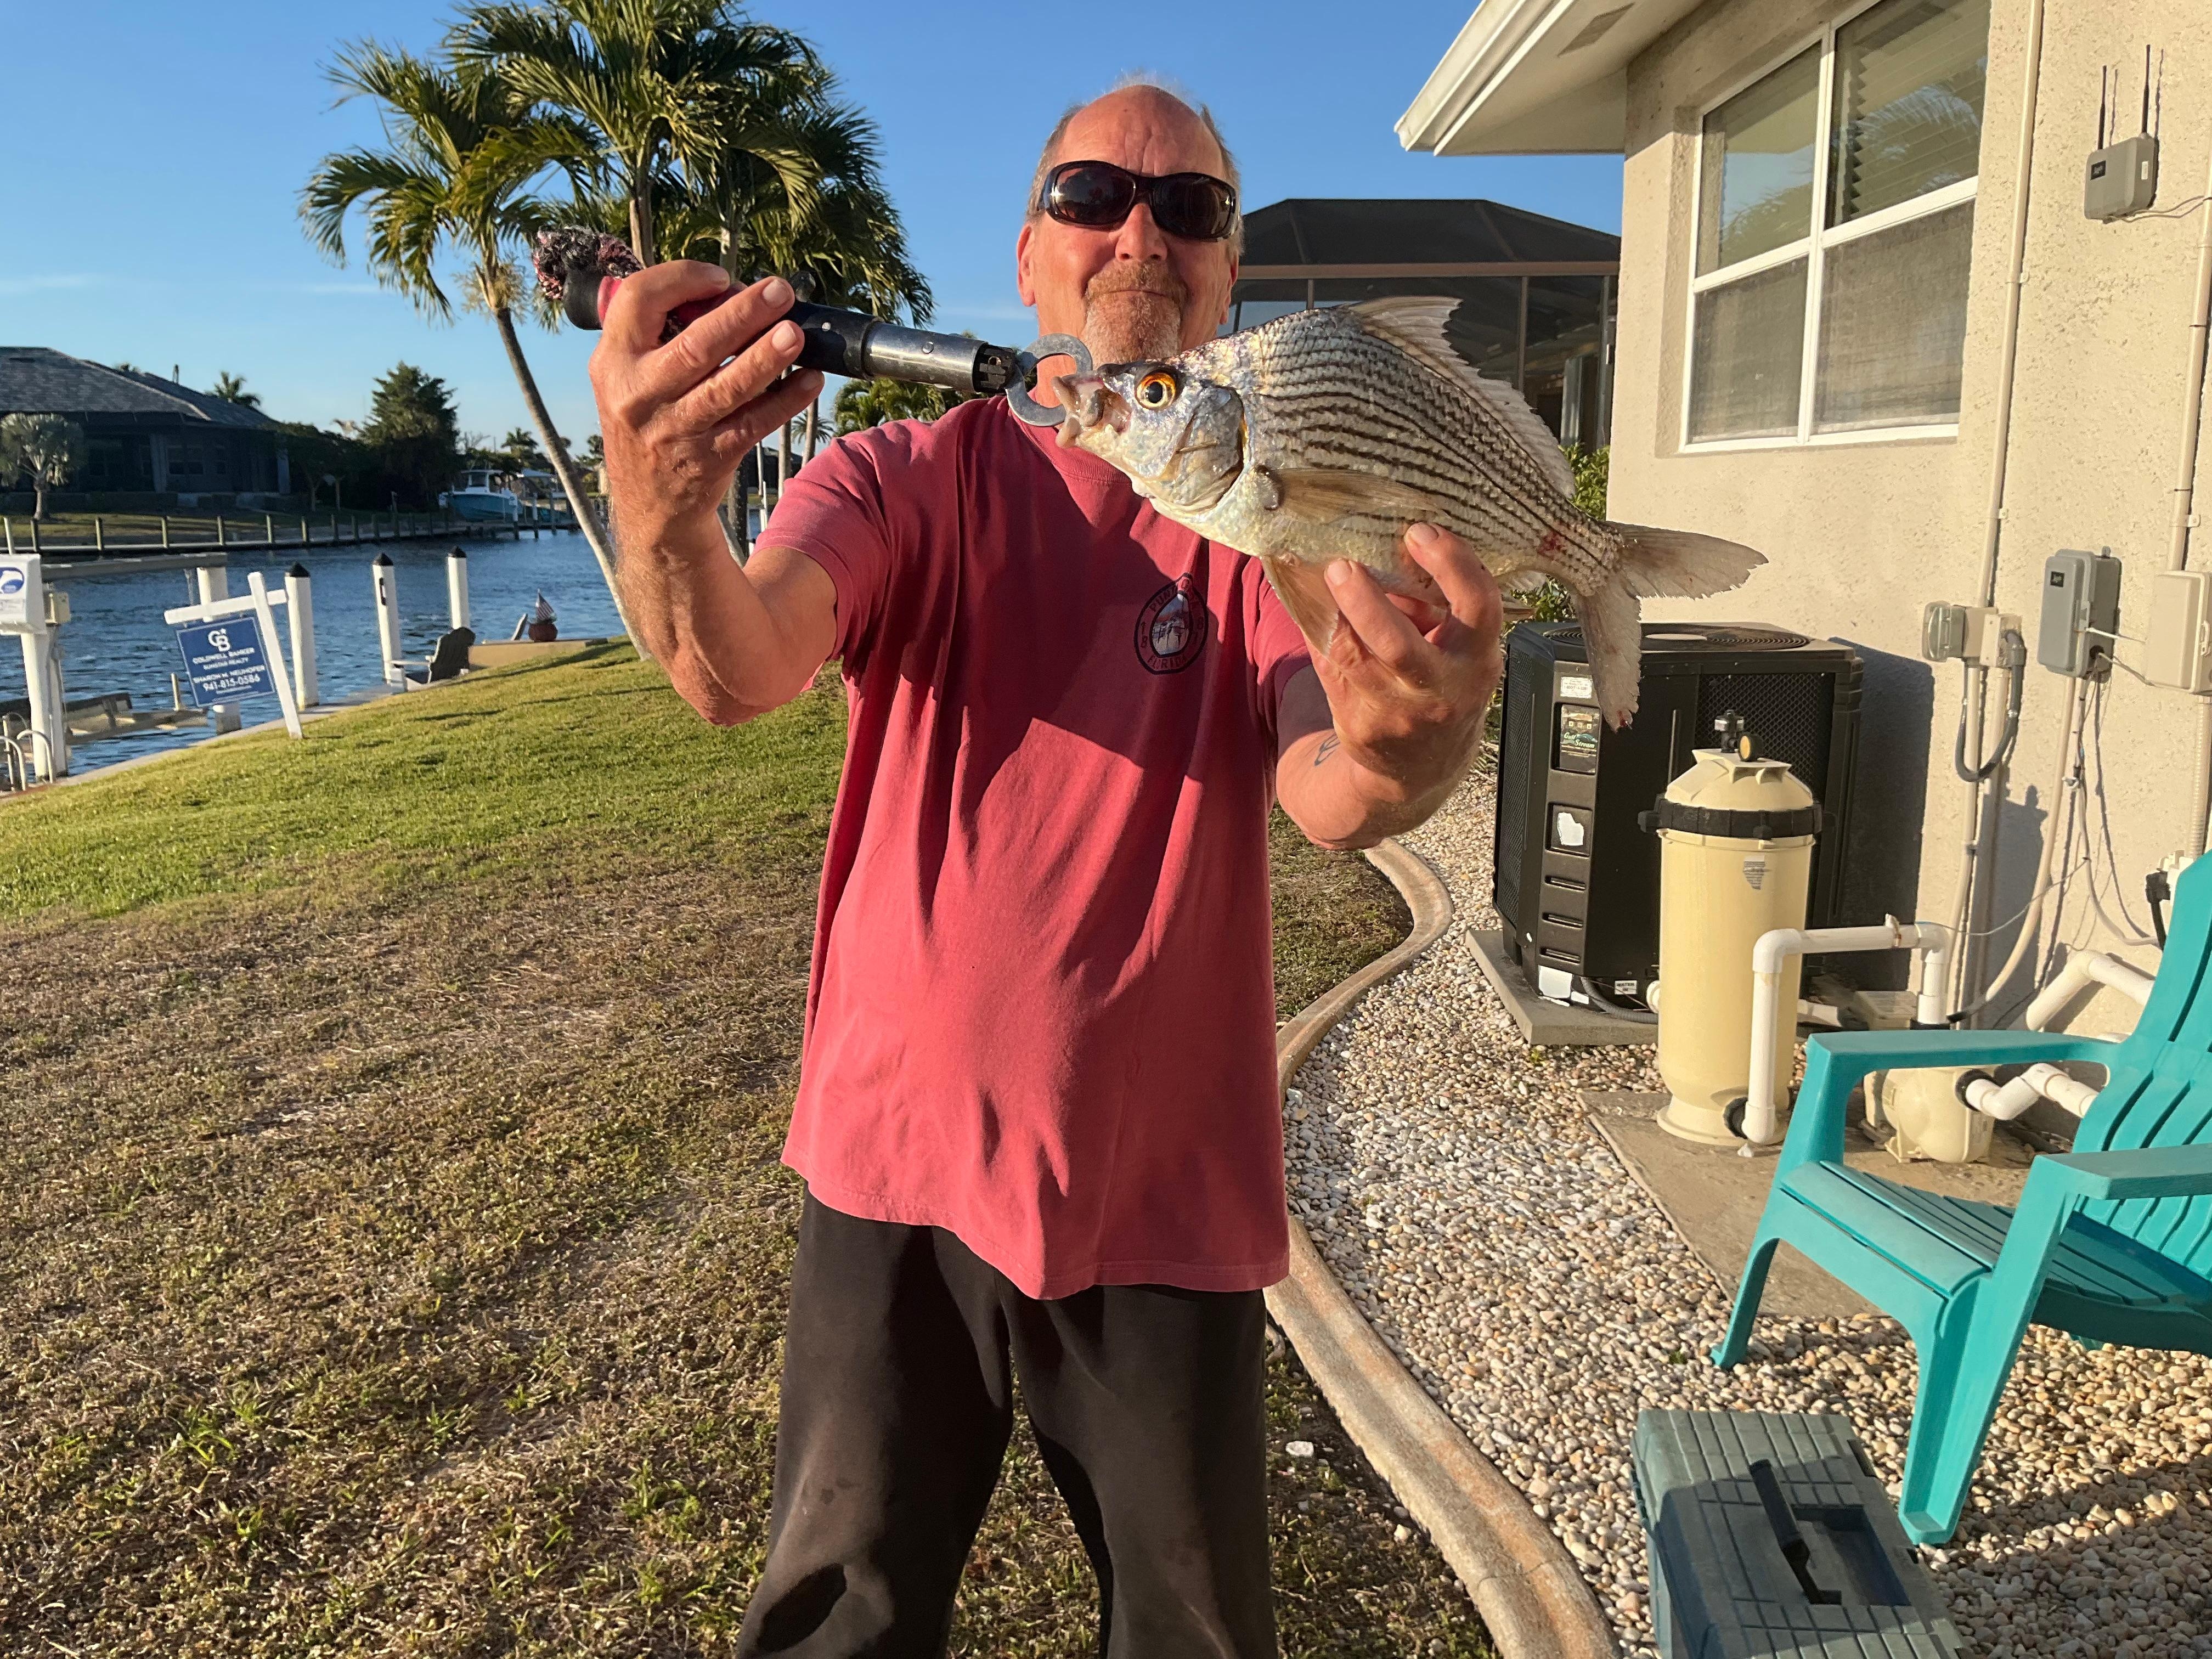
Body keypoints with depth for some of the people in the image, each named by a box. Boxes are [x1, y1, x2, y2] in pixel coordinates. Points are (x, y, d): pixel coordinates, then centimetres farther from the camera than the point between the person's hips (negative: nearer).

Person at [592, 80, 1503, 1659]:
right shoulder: (910, 479, -4)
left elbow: (1332, 797, -22)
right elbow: (740, 667, -23)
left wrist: (1409, 749, -46)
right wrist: (667, 520, -46)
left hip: (1165, 1193, 1)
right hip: (902, 1161, 0)